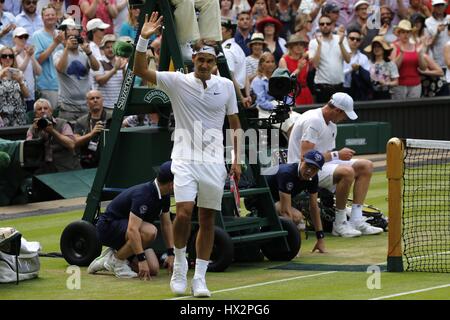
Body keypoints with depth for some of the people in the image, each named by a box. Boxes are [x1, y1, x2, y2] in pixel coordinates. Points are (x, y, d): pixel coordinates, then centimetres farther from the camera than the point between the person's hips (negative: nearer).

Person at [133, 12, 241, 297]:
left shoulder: (226, 86, 6)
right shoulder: (178, 82, -1)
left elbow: (235, 124, 13)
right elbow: (140, 70, -9)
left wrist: (237, 160, 8)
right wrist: (144, 39, -22)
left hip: (214, 161, 2)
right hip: (185, 159, -2)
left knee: (208, 220, 3)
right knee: (184, 212, -19)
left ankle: (199, 278, 10)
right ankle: (180, 263, 4)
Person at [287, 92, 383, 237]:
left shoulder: (331, 124, 13)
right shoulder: (313, 121, -19)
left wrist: (342, 154, -3)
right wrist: (337, 155, -21)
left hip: (323, 165, 11)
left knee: (366, 165, 4)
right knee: (347, 172, -33)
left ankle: (356, 220, -3)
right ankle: (339, 224, -21)